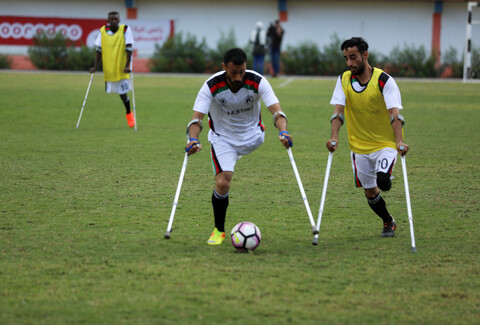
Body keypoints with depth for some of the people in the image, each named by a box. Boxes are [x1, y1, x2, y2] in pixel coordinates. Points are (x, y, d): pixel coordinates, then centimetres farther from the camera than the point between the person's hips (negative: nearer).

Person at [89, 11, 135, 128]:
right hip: (108, 69, 2)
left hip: (122, 68, -2)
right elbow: (99, 50, 4)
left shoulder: (125, 30, -8)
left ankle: (129, 113, 22)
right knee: (121, 92, 6)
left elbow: (129, 48, -11)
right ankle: (128, 114, 29)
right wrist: (95, 67, 1)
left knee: (123, 92, -3)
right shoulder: (103, 31, -1)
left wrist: (127, 65, -18)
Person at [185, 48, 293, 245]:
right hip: (222, 138, -6)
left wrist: (283, 132, -48)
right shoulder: (212, 86, -24)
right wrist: (193, 140, -47)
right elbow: (197, 117, -27)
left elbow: (276, 111, -27)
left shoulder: (257, 82, -22)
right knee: (222, 183, -19)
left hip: (251, 136, 6)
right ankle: (219, 230, 1)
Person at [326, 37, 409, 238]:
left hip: (385, 142, -4)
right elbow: (338, 110, -11)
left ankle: (386, 176, 6)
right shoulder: (344, 80, -3)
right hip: (359, 145, 4)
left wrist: (399, 141, -38)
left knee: (382, 181, -28)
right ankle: (389, 223, 34)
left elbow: (394, 113, -24)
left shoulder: (384, 81, -15)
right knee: (370, 192, 10)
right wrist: (334, 137, -28)